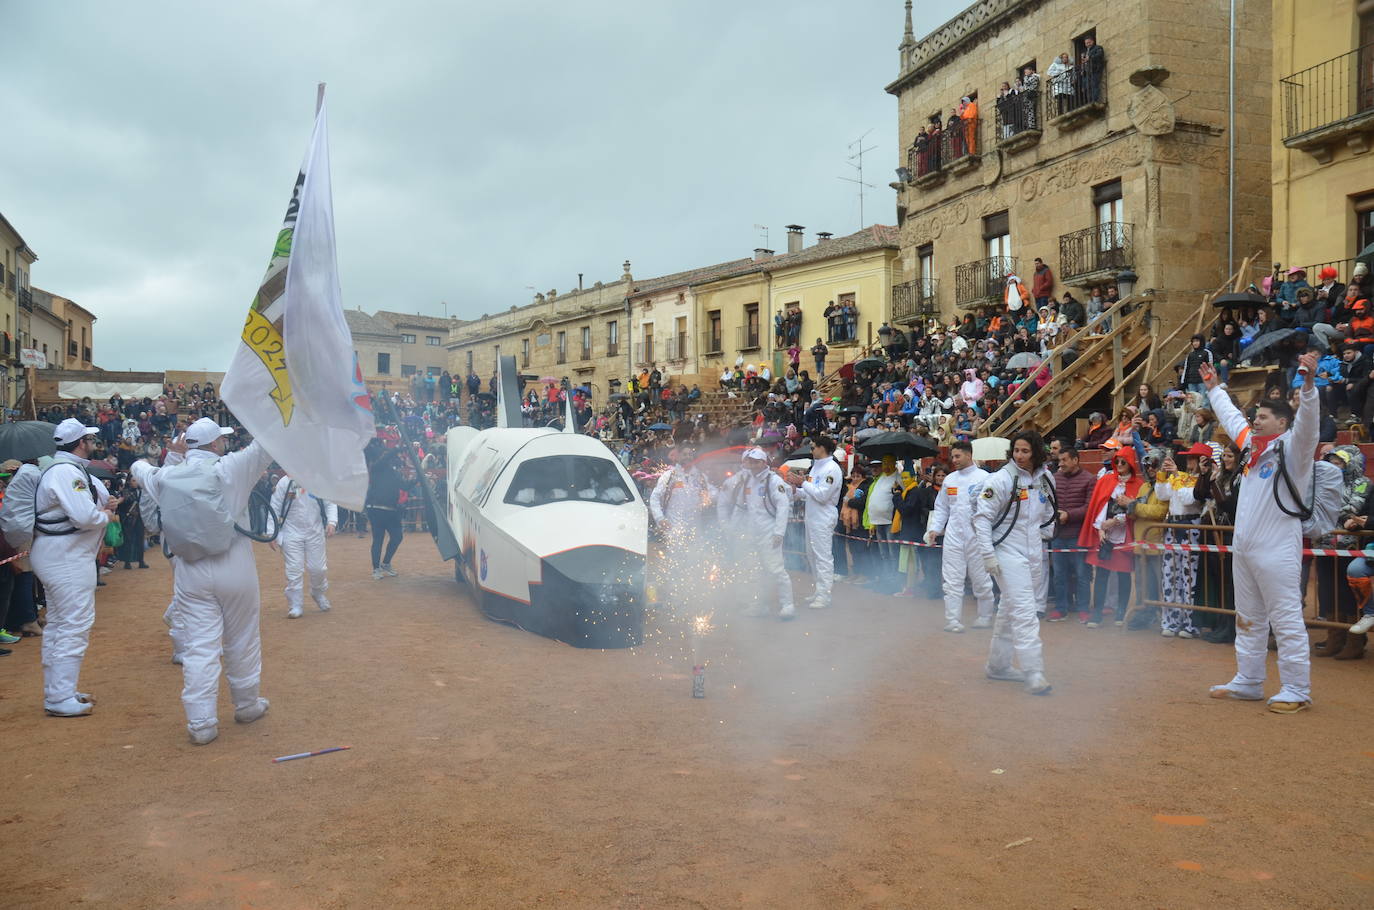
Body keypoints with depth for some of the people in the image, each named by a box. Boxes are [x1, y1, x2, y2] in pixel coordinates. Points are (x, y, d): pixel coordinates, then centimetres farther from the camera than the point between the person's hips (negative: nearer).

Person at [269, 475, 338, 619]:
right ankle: (295, 605, 10)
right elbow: (274, 508, -4)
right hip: (292, 533, -1)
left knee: (318, 568, 6)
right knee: (294, 569, -2)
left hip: (315, 532, 2)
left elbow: (330, 504, 1)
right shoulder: (285, 482, -8)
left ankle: (318, 593, 35)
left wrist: (332, 522, -16)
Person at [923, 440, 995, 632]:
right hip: (953, 535, 4)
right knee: (952, 581, -1)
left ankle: (985, 618, 23)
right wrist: (934, 529, 6)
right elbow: (941, 508, 16)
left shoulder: (983, 477, -3)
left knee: (981, 580, 8)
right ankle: (953, 621, 1)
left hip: (976, 535, -4)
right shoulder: (950, 479, 12)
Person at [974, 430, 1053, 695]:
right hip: (1008, 553, -7)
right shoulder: (1001, 479, -12)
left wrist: (1044, 541, 16)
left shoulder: (1044, 480, 7)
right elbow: (982, 516, -12)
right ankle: (1033, 673, -12)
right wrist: (987, 554, -17)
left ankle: (998, 665, 27)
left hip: (1032, 554, 7)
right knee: (1024, 613, -12)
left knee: (1010, 611, 15)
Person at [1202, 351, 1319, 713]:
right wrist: (1214, 388, 40)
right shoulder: (1251, 445, 15)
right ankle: (1248, 682, 26)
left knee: (1286, 621, -5)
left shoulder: (1293, 447, -6)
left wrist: (1309, 383, -40)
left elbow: (1307, 420, -25)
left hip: (1277, 549, -9)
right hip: (1243, 546, 9)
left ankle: (1297, 690, 2)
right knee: (1248, 619, 16)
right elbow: (1231, 417, 30)